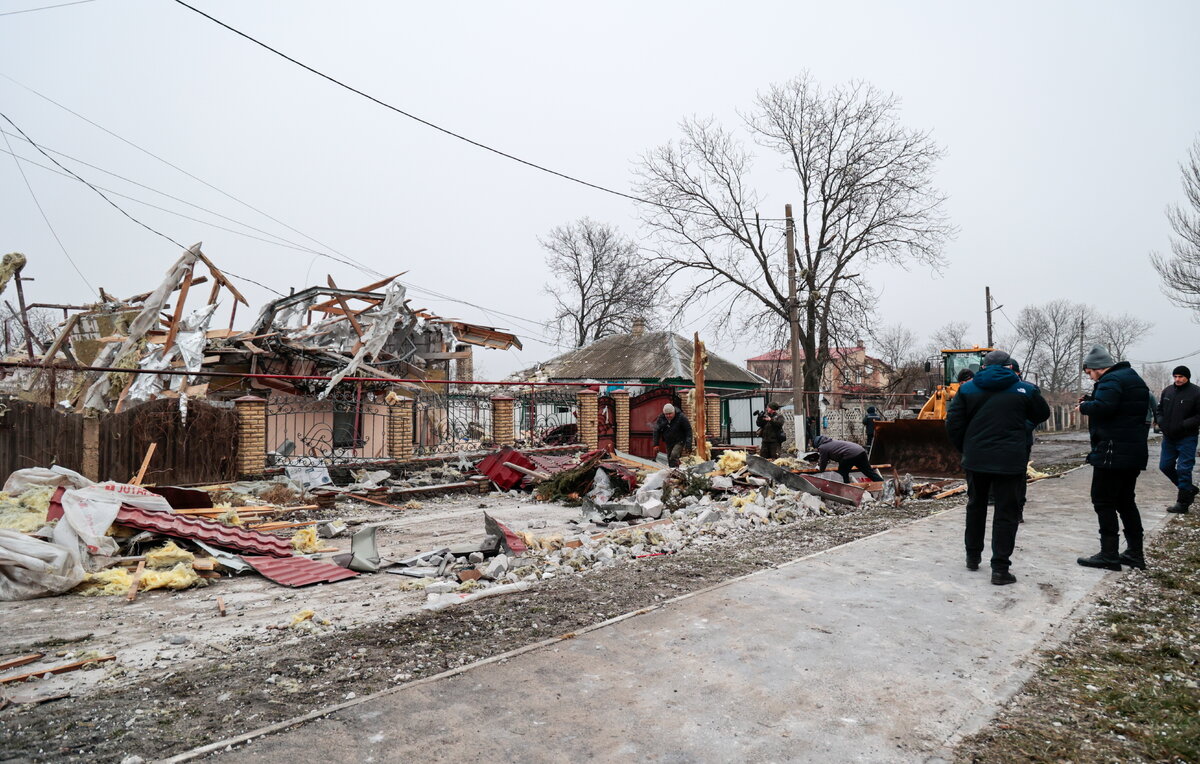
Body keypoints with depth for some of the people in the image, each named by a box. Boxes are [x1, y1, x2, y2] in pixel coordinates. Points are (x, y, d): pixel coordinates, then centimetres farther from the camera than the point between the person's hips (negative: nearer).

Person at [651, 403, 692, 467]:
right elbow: (656, 431, 1)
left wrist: (688, 444, -16)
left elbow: (688, 430, -12)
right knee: (669, 459, 10)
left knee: (674, 455, -25)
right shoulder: (661, 418, -7)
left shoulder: (681, 417, -17)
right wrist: (656, 444, -3)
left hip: (679, 442, -5)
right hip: (668, 443, 5)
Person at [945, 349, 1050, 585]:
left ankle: (973, 556, 29)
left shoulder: (967, 389, 3)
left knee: (976, 506, 19)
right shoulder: (1024, 390, 0)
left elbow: (953, 425, -1)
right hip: (1010, 461, -2)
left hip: (975, 459, 2)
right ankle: (1000, 568, 1)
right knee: (1006, 513, 3)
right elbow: (1042, 415, 16)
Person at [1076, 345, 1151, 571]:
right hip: (1134, 451, 10)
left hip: (1113, 453, -10)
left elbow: (1102, 407, -30)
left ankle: (1109, 554, -2)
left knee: (1103, 501, -4)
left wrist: (1084, 406, -10)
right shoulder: (1133, 378, 20)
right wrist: (1090, 401, 8)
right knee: (1126, 501, 16)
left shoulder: (1111, 380, -14)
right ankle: (1135, 553, 21)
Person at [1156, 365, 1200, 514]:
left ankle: (1183, 503, 7)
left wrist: (1183, 425, -20)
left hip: (1187, 438, -6)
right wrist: (1161, 422, 0)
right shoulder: (1167, 391, 5)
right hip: (1168, 437, 6)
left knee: (1183, 469, -3)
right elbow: (1159, 409, 17)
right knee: (1165, 466, 12)